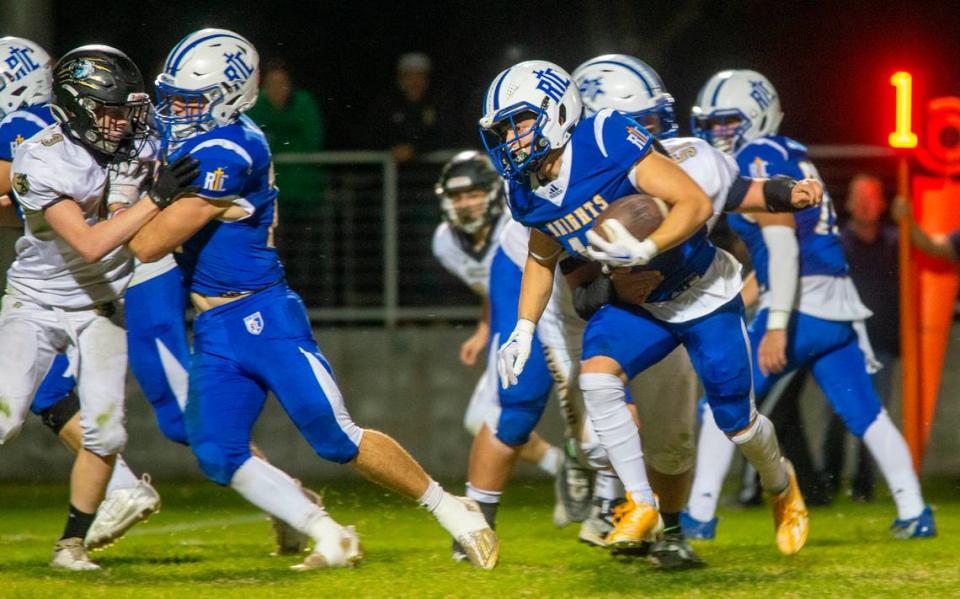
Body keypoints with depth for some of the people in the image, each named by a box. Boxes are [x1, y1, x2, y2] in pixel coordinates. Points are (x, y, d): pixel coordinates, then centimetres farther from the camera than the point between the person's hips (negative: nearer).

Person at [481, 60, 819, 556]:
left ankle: (782, 488, 39)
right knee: (597, 375, -23)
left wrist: (645, 250, -42)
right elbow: (541, 258, 12)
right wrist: (524, 329, 1)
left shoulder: (607, 144, -29)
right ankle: (640, 505, -11)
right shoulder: (529, 194, -8)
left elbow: (696, 203, -30)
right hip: (640, 305, 5)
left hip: (704, 294, -5)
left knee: (737, 421, 6)